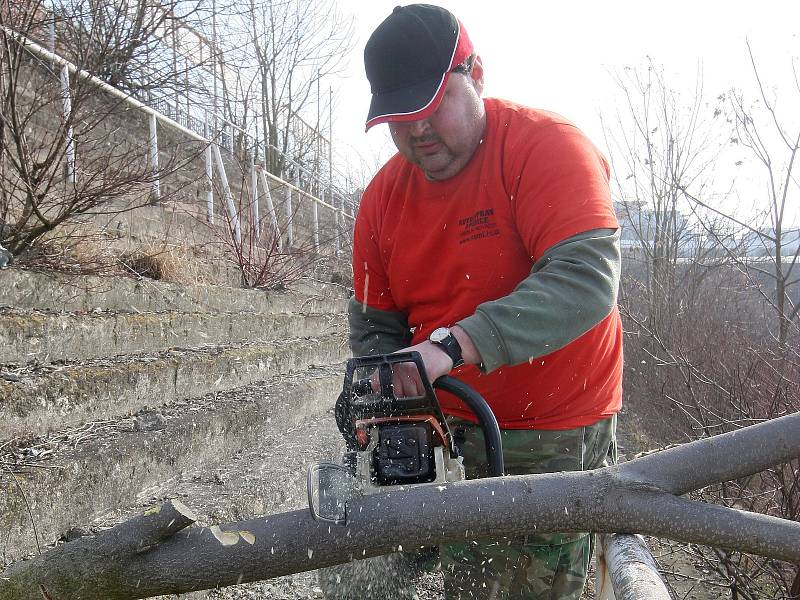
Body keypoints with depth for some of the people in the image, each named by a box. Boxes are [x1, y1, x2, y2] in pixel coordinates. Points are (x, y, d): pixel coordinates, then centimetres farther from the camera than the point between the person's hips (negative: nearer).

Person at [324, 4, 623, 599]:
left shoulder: (546, 144, -17)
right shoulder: (383, 196, 0)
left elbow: (586, 279, -31)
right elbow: (375, 327, 5)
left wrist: (453, 344, -37)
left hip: (556, 434, -4)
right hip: (453, 431, 5)